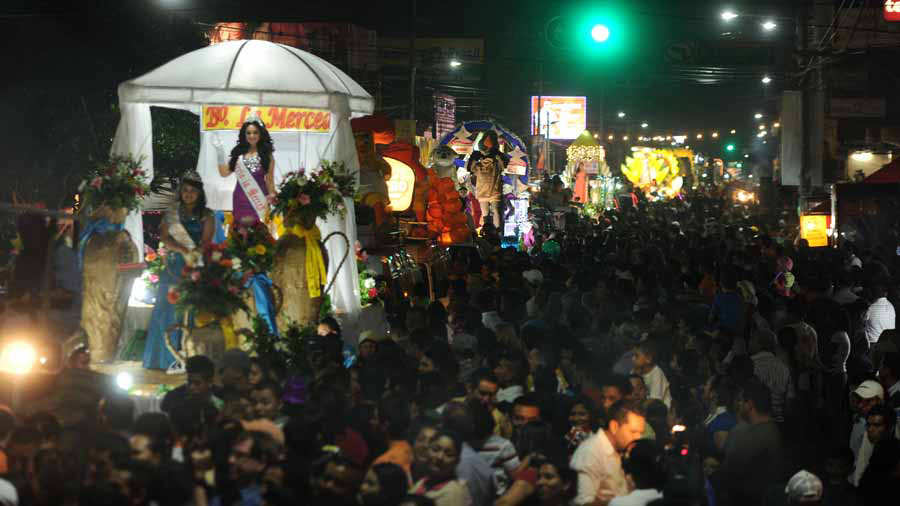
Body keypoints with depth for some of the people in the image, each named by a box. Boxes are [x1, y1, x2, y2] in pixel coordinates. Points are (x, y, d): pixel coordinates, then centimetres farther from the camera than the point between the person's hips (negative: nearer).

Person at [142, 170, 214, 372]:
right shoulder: (172, 213, 12)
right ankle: (172, 358, -7)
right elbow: (164, 237, 1)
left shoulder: (206, 215, 8)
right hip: (174, 265, 2)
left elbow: (206, 239, -3)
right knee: (169, 308, -6)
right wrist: (183, 250, -14)